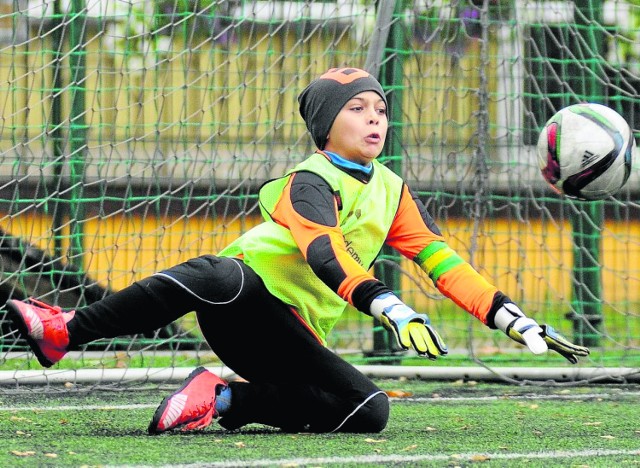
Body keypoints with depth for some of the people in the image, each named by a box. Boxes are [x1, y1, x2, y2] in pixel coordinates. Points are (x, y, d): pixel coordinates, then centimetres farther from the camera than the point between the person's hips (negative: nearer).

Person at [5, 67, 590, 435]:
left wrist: (514, 320, -2)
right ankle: (65, 332, -32)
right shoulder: (311, 182, -9)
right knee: (220, 275, -41)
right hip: (243, 294, -6)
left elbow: (443, 262, 11)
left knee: (370, 410, -20)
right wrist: (391, 308, -44)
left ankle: (224, 401, -11)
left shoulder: (392, 192, 14)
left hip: (293, 336, 6)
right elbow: (324, 252, -29)